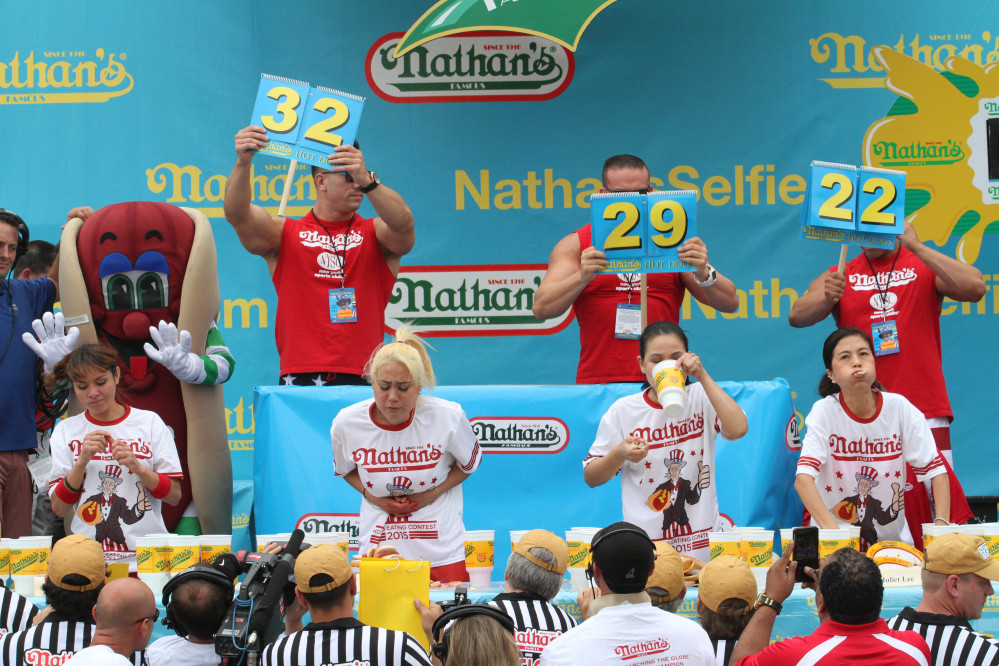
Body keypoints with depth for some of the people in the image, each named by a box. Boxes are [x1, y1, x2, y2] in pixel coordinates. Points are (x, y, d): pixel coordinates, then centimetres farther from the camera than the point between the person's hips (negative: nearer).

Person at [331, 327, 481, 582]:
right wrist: (373, 497, -5)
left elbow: (470, 463, 7)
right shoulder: (346, 423, -10)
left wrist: (435, 492, -9)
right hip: (377, 550, 1)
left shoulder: (448, 417, -14)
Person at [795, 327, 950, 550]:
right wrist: (832, 530, -35)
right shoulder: (824, 412, -10)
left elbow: (936, 469, -3)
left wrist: (942, 523, -18)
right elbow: (803, 478, -22)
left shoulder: (900, 408, -5)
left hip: (893, 539, 2)